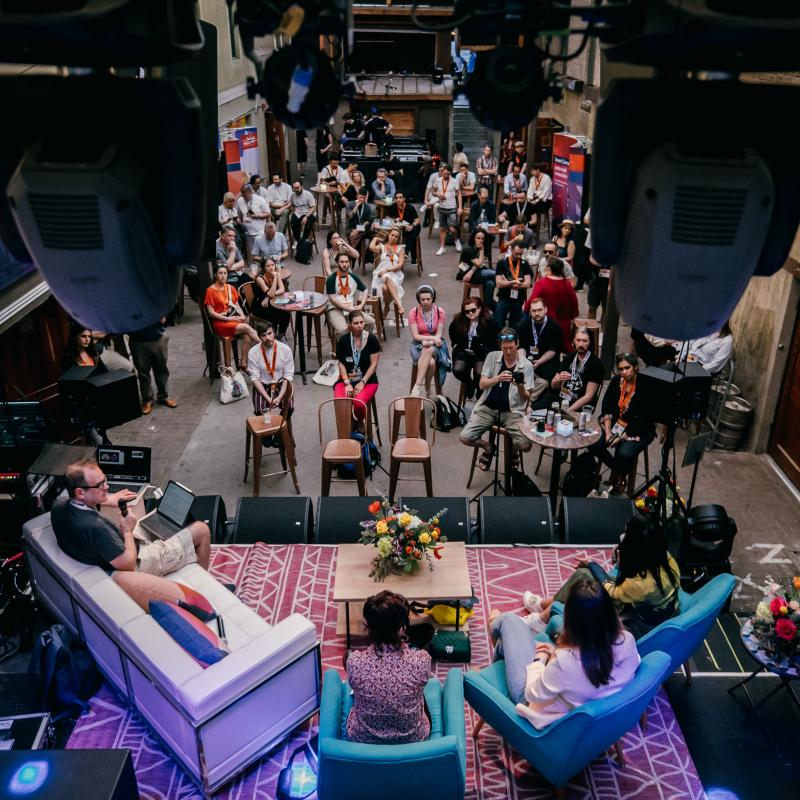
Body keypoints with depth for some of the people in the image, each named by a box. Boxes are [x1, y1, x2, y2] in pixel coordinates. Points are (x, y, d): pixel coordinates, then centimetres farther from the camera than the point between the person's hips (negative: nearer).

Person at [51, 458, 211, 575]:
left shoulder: (59, 505, -14)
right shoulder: (94, 527, -40)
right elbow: (129, 564, -31)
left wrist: (106, 500, 8)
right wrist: (128, 531, -17)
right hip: (138, 563, -8)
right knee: (202, 530, 3)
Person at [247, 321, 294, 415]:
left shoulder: (285, 349, -12)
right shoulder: (253, 352, -12)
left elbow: (288, 376, -11)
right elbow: (255, 378, -12)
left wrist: (279, 397, -23)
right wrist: (268, 399, -22)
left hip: (280, 384, 0)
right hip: (262, 386, 0)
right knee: (259, 410, -27)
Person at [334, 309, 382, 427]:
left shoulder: (371, 339, -5)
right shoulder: (343, 340, 2)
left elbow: (374, 364, -5)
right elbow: (341, 364, 2)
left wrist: (362, 382, -13)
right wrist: (347, 383, -10)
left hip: (367, 380, -2)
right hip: (347, 379, 2)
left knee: (359, 403, -32)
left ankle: (359, 423, 5)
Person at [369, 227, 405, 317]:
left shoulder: (400, 248, 15)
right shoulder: (381, 246, 14)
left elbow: (400, 265, 3)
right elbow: (371, 247, -9)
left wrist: (387, 269, -12)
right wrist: (375, 238, 11)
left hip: (395, 274, 0)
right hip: (381, 274, 0)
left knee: (385, 287, -37)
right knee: (388, 278, -39)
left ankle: (386, 308, -22)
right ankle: (399, 304, -48)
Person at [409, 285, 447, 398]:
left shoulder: (440, 312, -4)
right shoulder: (413, 313, -7)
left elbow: (439, 334, -4)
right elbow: (415, 336, -9)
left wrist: (430, 342, -23)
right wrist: (432, 338, -21)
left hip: (435, 345, 1)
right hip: (419, 344, -1)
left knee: (429, 350, -36)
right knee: (430, 362, -34)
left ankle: (418, 386, -32)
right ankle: (426, 389, -22)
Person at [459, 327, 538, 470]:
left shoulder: (526, 365, 0)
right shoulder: (492, 357, 3)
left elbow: (526, 398, 0)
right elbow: (481, 385, -4)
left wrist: (520, 387, -23)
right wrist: (497, 379, -24)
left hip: (512, 411, -1)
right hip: (487, 407, 1)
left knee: (525, 445, -23)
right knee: (465, 437, -19)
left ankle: (512, 450, 17)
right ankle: (488, 447, 15)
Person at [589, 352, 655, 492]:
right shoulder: (616, 381, -2)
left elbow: (643, 419, -19)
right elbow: (606, 407, 2)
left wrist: (622, 437, -22)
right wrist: (607, 431, -10)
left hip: (639, 430, -5)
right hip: (616, 424, 5)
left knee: (624, 453, -31)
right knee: (593, 444, -17)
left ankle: (621, 476, 4)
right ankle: (616, 469, 10)